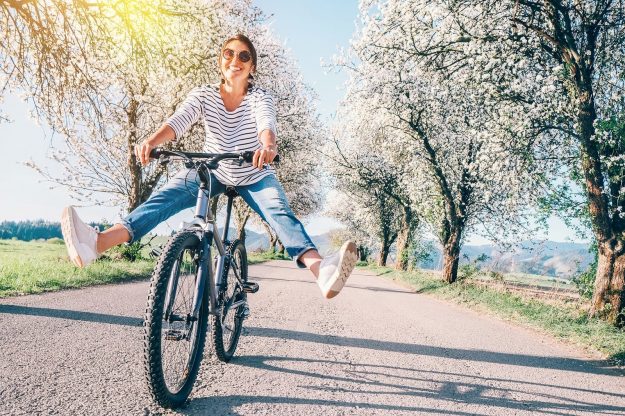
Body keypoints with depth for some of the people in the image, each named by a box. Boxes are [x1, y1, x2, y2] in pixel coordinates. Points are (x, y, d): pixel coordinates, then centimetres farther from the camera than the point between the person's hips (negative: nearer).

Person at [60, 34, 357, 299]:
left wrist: (268, 146, -60)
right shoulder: (204, 95, -8)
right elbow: (178, 121, -26)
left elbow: (266, 123, -36)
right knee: (165, 197, -22)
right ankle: (96, 244, -40)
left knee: (280, 212, -30)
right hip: (213, 171, 2)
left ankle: (321, 270, -54)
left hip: (254, 176, -2)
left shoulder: (259, 98, -13)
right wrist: (151, 141, -48)